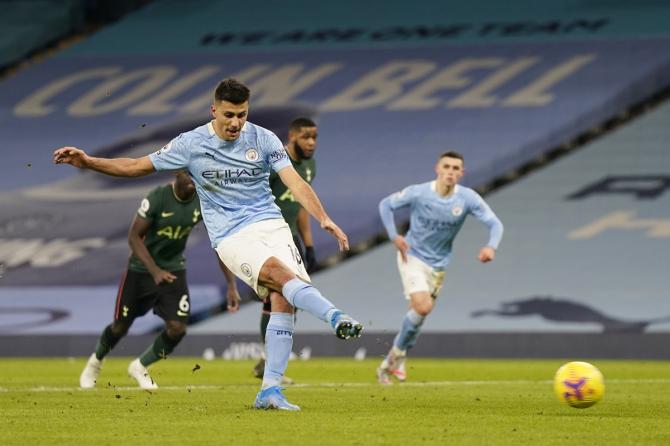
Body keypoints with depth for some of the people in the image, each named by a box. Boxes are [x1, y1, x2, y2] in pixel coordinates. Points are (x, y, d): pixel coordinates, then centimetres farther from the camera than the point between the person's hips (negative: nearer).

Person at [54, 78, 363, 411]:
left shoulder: (263, 139, 2)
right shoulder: (191, 144, 1)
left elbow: (295, 182, -5)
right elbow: (136, 167, 8)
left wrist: (324, 219, -19)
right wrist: (88, 162, -2)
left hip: (270, 224, 2)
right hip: (231, 237, -2)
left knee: (283, 299, -16)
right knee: (280, 273, -31)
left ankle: (270, 390, -12)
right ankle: (336, 317, -51)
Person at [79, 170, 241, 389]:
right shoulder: (157, 198, -25)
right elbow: (134, 236, -20)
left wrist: (232, 285, -13)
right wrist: (155, 271, -29)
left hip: (174, 271, 3)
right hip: (141, 270, -3)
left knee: (177, 327, -12)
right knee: (121, 326, 8)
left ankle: (140, 367, 15)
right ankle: (95, 362, 39)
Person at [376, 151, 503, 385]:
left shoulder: (467, 199, -13)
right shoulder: (418, 193, -18)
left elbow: (494, 223, -10)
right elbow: (385, 204, -3)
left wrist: (491, 246, -31)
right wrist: (394, 237, -14)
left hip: (438, 264, 4)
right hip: (412, 257, -4)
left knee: (419, 314, 12)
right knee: (422, 307, -23)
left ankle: (388, 364, 32)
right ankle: (398, 352, 2)